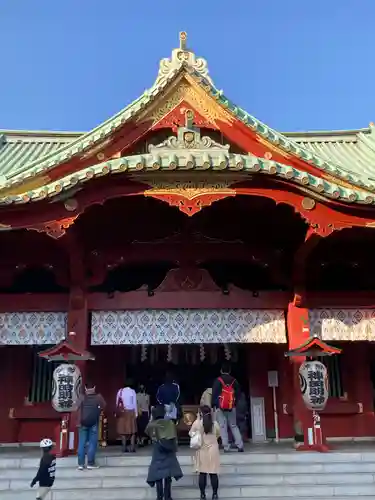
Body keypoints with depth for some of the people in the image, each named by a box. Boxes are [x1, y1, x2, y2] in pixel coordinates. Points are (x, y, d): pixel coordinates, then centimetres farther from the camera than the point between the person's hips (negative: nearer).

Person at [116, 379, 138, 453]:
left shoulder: (120, 391, 4)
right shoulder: (132, 391, -2)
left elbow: (117, 403, 1)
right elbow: (134, 403, -2)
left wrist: (118, 412, 5)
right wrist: (136, 413, 2)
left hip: (122, 412, 2)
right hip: (131, 411, -2)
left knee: (123, 430, 6)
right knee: (132, 430, 3)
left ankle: (124, 448, 4)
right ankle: (132, 447, -4)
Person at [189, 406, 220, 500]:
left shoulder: (197, 423, -11)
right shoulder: (215, 423, -6)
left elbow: (190, 433, 5)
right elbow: (218, 435, 9)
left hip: (202, 451, -1)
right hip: (213, 450, 1)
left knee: (202, 473, 8)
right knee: (213, 473, 7)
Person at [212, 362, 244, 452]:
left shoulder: (218, 380, -4)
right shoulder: (234, 381, 7)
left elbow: (214, 393, -7)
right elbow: (238, 393, 9)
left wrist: (213, 405, -1)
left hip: (220, 407, -3)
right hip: (231, 407, 4)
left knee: (223, 427, 1)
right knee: (233, 426, 12)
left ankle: (226, 447, -2)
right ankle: (240, 445, 4)